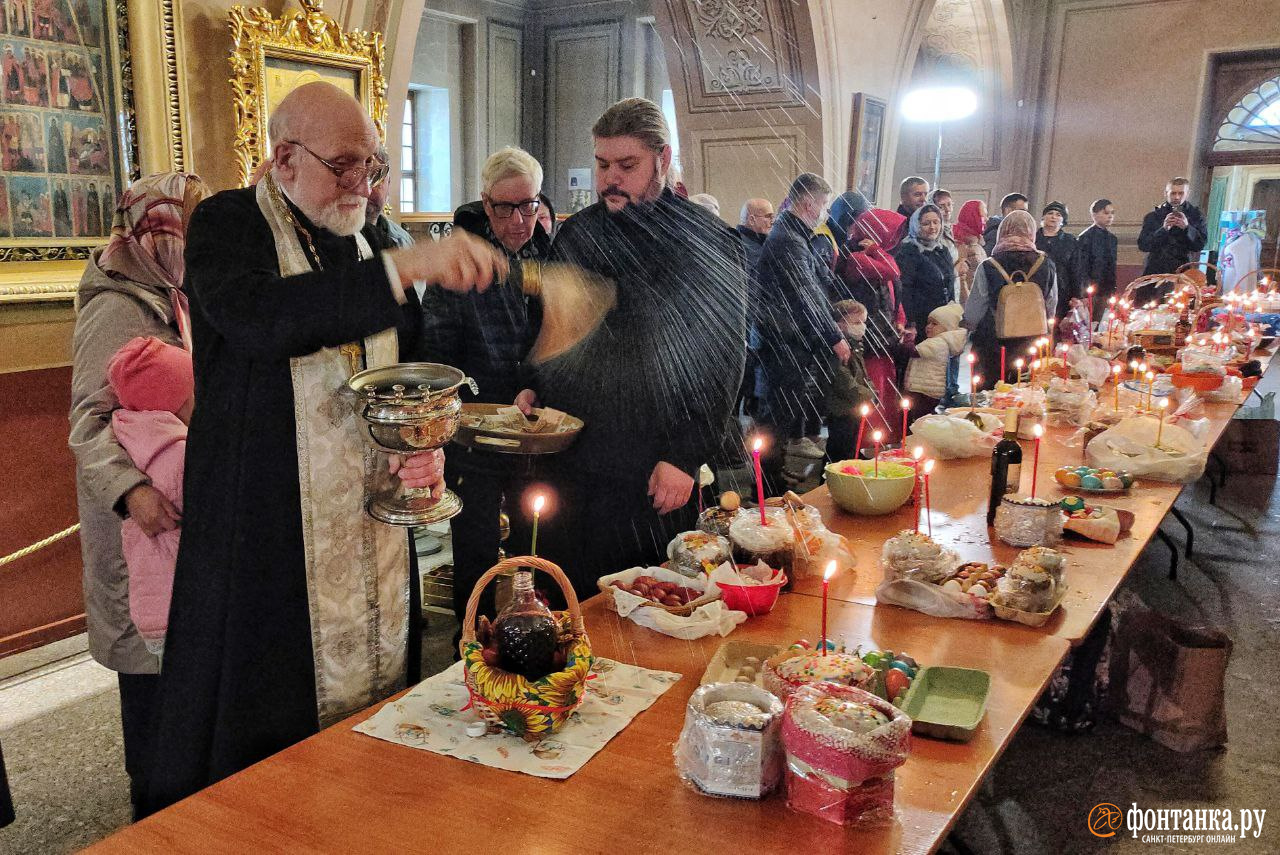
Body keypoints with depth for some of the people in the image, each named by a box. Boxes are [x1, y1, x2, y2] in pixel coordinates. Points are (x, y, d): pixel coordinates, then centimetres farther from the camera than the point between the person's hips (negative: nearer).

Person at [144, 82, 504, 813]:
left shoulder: (369, 242, 14)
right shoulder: (227, 224, -2)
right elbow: (255, 317, -26)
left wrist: (425, 445, 0)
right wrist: (403, 269, -32)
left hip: (371, 527, 5)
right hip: (260, 531, -4)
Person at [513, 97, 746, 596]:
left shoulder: (709, 243, -6)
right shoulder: (576, 232, 9)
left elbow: (721, 362, -8)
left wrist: (684, 458, -13)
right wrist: (534, 388, 2)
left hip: (655, 476, -4)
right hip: (567, 457, 5)